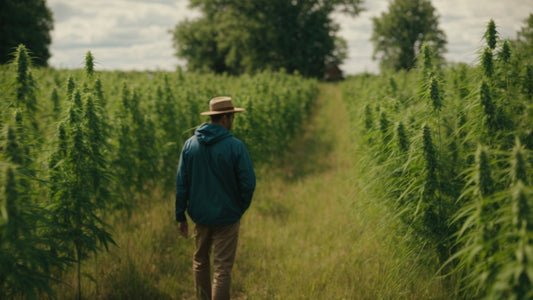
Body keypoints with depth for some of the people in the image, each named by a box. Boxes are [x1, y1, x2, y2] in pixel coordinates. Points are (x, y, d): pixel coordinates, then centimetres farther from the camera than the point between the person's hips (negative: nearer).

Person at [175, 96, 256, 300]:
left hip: (200, 215, 4)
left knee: (200, 261, 22)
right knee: (222, 269, 3)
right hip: (227, 216, -4)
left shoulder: (190, 145, -3)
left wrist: (180, 216, 8)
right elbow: (248, 183, -14)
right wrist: (241, 209, 4)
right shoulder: (235, 146, -15)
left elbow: (182, 184, 0)